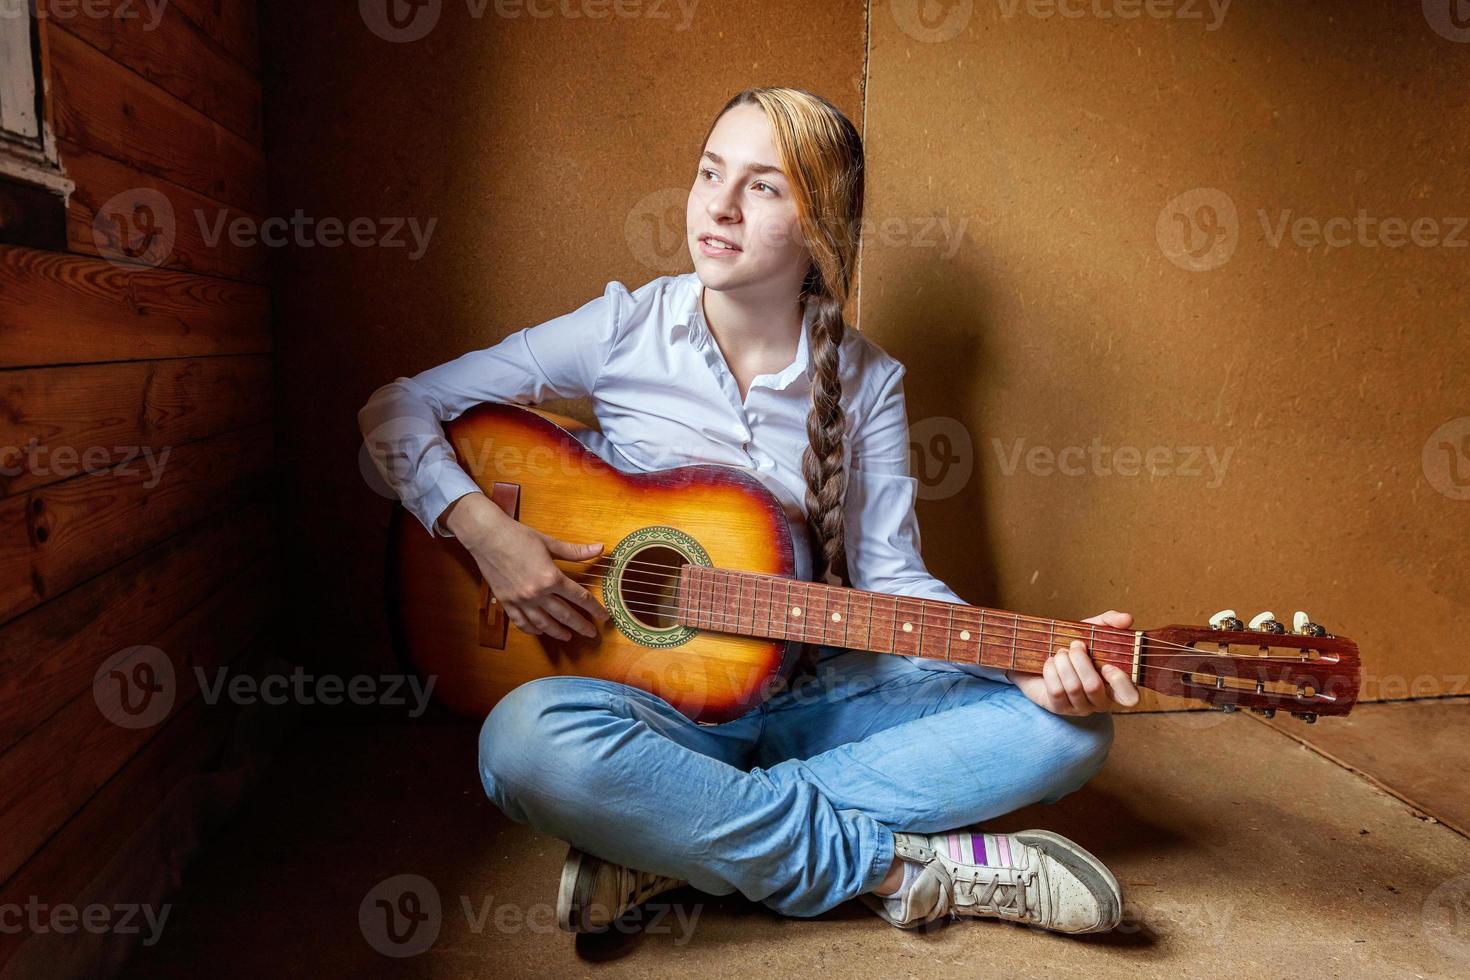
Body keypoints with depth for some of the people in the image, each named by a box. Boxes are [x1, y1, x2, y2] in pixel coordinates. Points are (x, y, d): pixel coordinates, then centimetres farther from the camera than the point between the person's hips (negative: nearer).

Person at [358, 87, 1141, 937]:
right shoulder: (625, 330, -4)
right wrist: (481, 526, -18)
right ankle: (908, 867, -21)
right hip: (655, 698, -2)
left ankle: (669, 847, -21)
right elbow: (399, 407, -1)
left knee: (1071, 727, -16)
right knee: (529, 740, -36)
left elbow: (889, 577, 0)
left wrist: (1029, 663, -16)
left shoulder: (866, 381, 1)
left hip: (814, 697, 3)